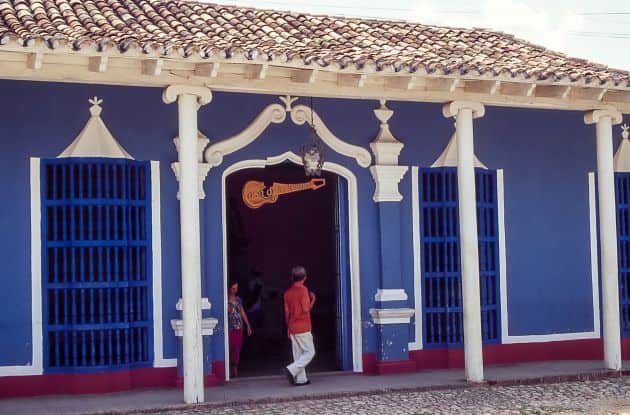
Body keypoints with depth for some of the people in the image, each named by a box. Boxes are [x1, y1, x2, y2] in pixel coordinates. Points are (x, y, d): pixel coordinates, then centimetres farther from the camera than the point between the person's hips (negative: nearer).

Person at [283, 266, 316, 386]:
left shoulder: (288, 292, 9)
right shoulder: (303, 290, -12)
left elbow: (286, 312, 11)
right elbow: (306, 309, -16)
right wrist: (313, 300, 1)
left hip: (292, 328, 7)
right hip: (303, 328, -7)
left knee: (298, 354, 10)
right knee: (309, 352, 1)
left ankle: (301, 379, 9)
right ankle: (292, 370, -13)